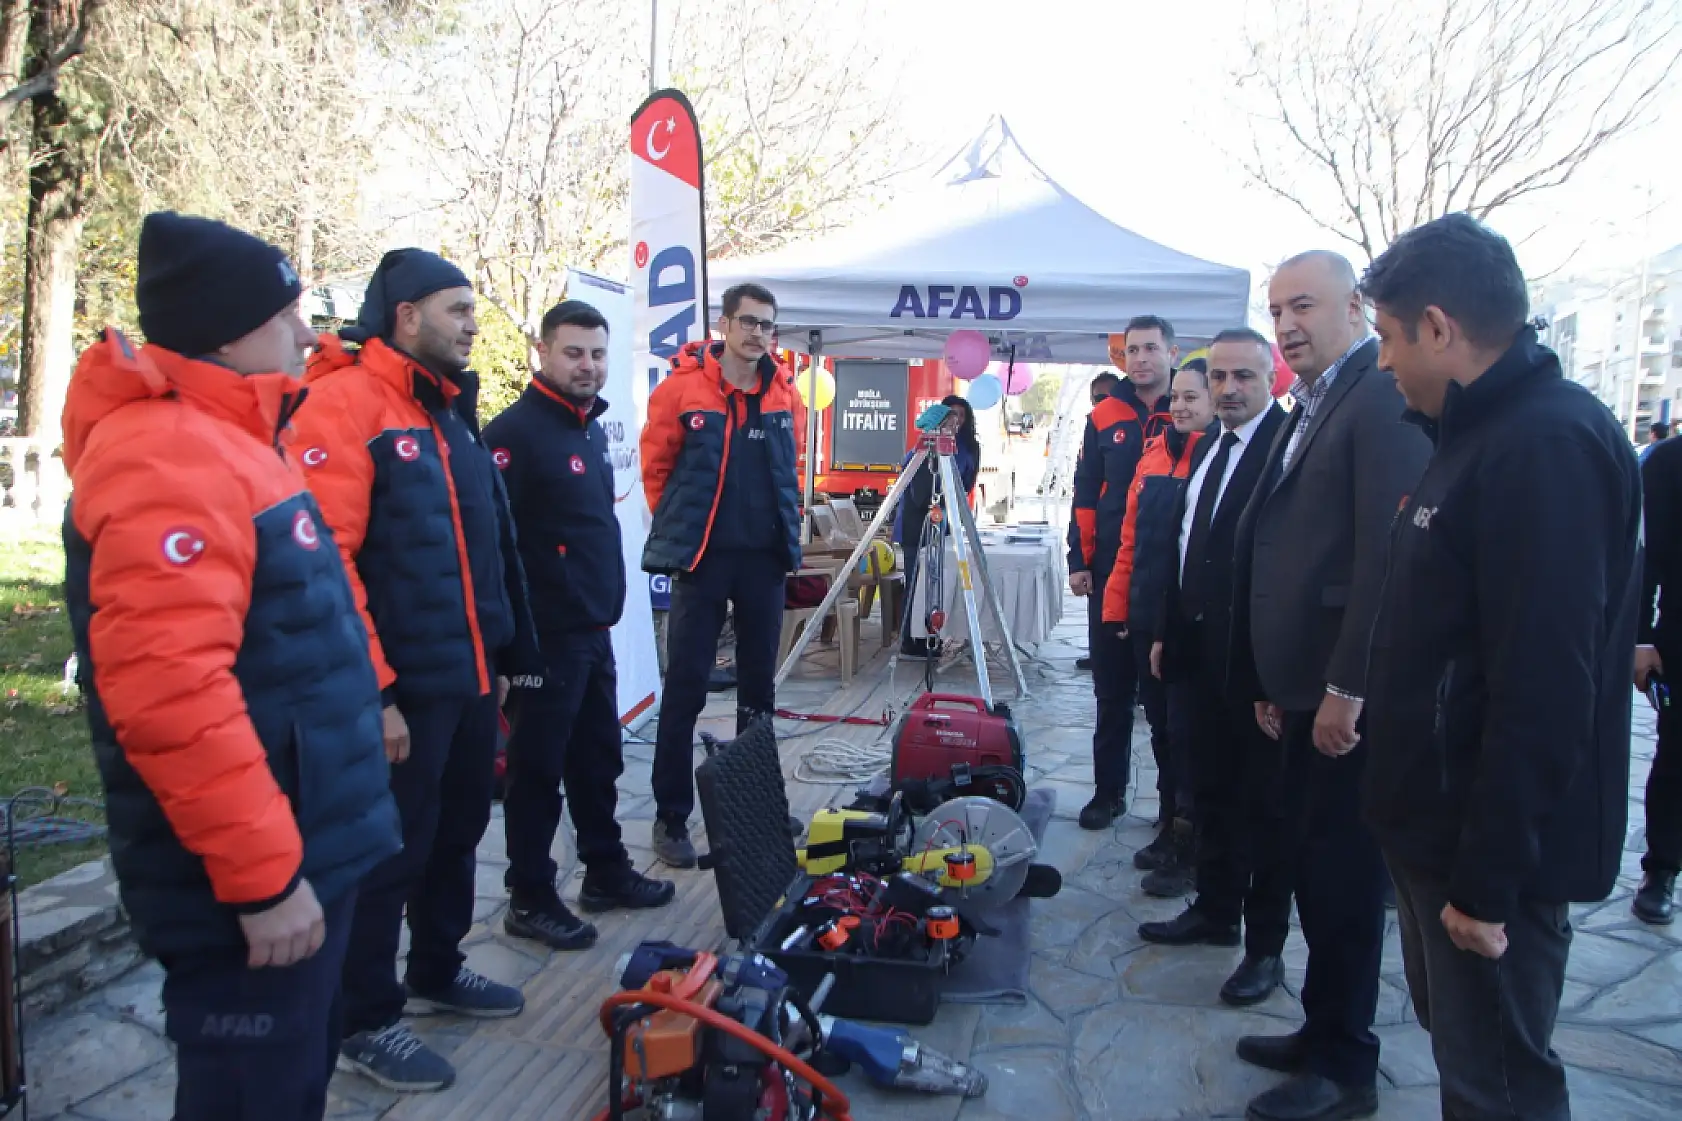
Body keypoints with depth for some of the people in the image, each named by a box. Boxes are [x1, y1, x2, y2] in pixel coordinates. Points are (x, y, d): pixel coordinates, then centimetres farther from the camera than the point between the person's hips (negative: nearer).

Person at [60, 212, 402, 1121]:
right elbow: (168, 693, -30)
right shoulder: (167, 458, -20)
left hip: (294, 856, 10)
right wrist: (261, 875, -25)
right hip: (249, 889, -10)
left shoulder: (219, 441, 14)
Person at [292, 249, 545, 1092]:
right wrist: (372, 692, -22)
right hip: (401, 689, -9)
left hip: (471, 677, 9)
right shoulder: (345, 404, -14)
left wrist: (501, 655, 18)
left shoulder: (451, 413, 15)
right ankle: (365, 1021, 22)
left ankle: (437, 970, 40)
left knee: (458, 832, 20)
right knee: (390, 851, 4)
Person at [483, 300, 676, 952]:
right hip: (546, 636, -9)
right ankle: (529, 899, 15)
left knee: (599, 759, 18)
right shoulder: (515, 432, -15)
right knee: (539, 768, 2)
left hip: (595, 631, 9)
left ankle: (606, 871, 32)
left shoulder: (590, 427, 14)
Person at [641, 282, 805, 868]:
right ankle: (671, 817, 9)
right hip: (703, 557, -4)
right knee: (685, 687, -2)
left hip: (765, 557, 4)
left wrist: (782, 529, 14)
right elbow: (656, 468, 1)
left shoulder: (785, 393, 6)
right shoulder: (682, 387, -6)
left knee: (759, 685, 12)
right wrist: (681, 528, 5)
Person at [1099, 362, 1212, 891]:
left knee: (1188, 730, 3)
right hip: (1151, 618, 6)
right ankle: (1172, 827, 30)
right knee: (1164, 725, 16)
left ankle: (1188, 847, 18)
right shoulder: (1155, 454, 9)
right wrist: (1119, 606, 8)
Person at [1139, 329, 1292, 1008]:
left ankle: (1267, 946, 16)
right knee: (1211, 792, 18)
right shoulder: (1210, 450, 13)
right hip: (1201, 652, 8)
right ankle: (1215, 910, 34)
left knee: (1264, 803, 4)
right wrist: (1168, 633, 16)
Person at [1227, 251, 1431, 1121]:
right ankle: (1324, 1032, 31)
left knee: (1342, 871, 1)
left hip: (1352, 695, -9)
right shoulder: (1309, 411, 17)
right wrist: (1271, 682, 16)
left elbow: (1389, 555, -21)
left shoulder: (1384, 399, -13)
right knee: (1311, 864, 16)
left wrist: (1348, 687, -21)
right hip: (1307, 689, 9)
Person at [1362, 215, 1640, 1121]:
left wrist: (1488, 881, -22)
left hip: (1490, 851, -10)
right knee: (1456, 1039, 22)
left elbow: (1543, 695, -26)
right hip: (1437, 824, 10)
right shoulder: (1480, 433, 12)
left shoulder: (1551, 445, -21)